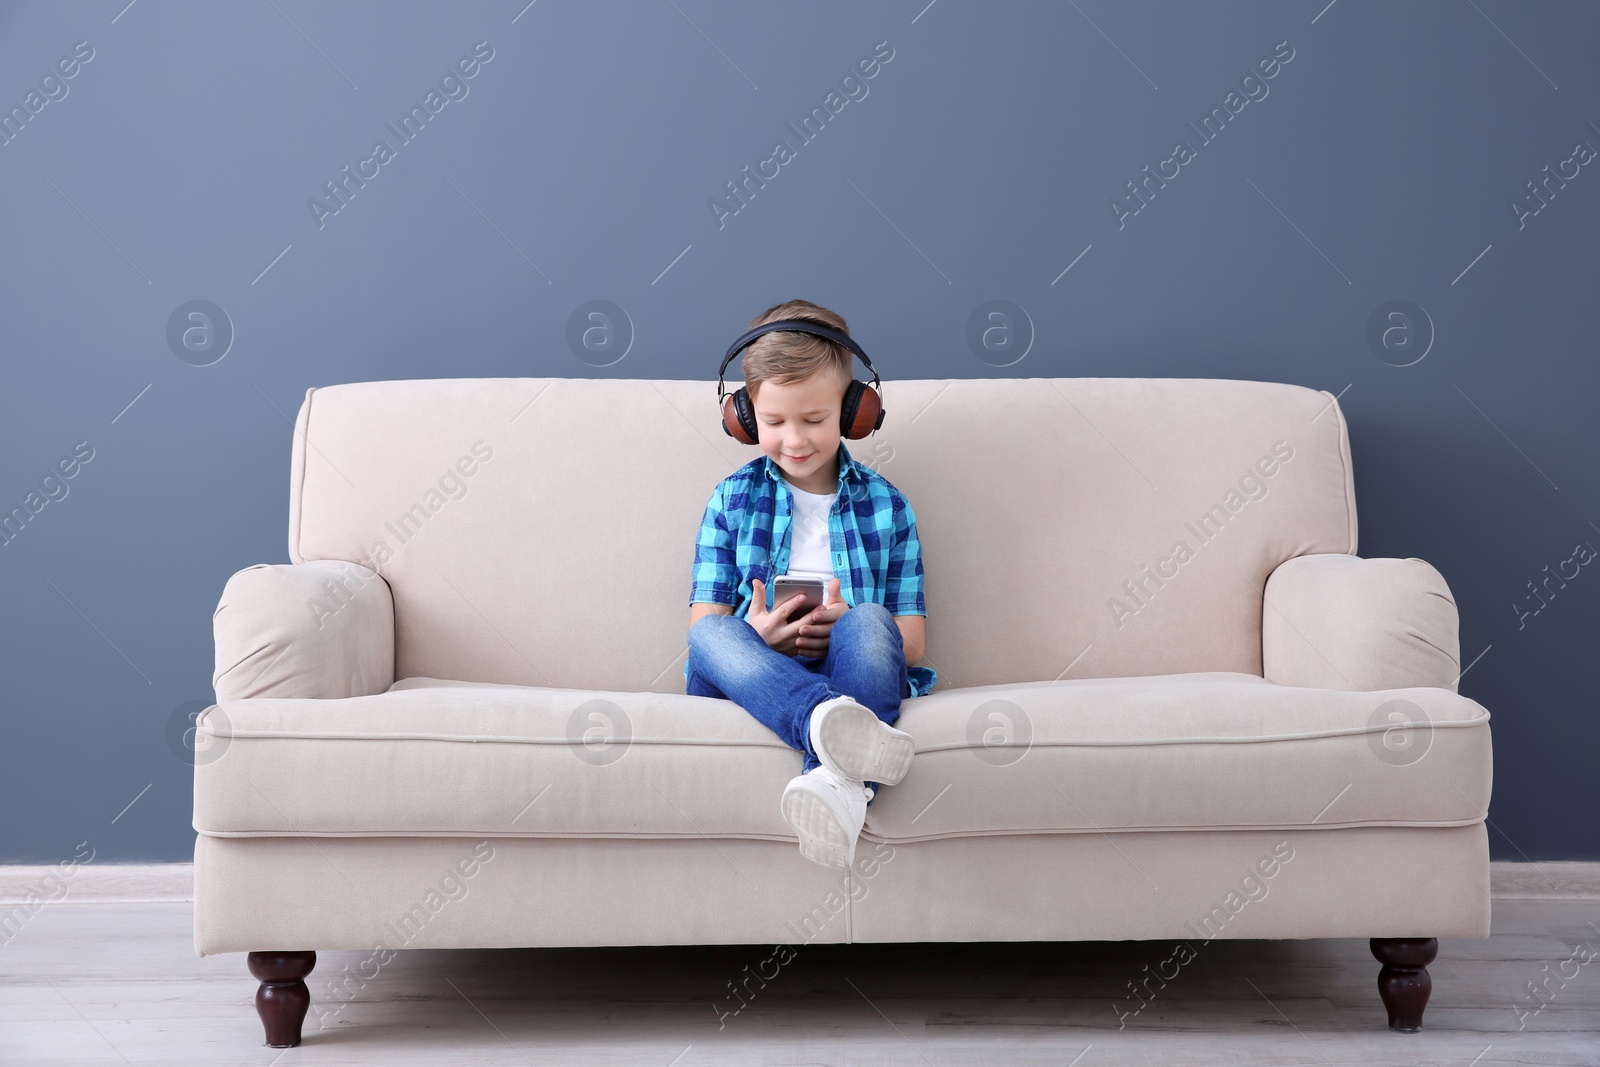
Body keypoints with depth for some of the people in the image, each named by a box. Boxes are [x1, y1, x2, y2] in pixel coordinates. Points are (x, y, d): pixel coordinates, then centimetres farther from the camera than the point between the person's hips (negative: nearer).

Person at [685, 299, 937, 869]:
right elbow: (704, 623, 7)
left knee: (868, 625, -33)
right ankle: (831, 723, -62)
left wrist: (844, 627, -14)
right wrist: (756, 636, -17)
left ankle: (837, 781, -59)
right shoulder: (732, 499, 14)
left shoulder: (885, 505, 14)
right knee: (710, 635, -33)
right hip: (751, 677, 0)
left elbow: (911, 640, 9)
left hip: (850, 671, 0)